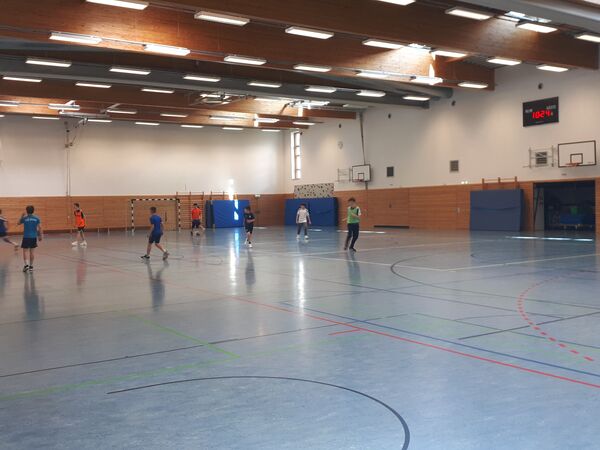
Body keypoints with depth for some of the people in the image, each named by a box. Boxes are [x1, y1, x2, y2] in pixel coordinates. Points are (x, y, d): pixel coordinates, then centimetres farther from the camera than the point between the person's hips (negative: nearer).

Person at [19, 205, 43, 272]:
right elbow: (40, 227, -2)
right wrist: (41, 235, 6)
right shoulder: (36, 218, -1)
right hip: (34, 237, 2)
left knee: (25, 251, 1)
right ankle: (31, 266, 16)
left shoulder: (24, 218, -4)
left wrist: (22, 216, 22)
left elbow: (19, 223, 15)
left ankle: (26, 264, -17)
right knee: (32, 251, 11)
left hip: (26, 237, -2)